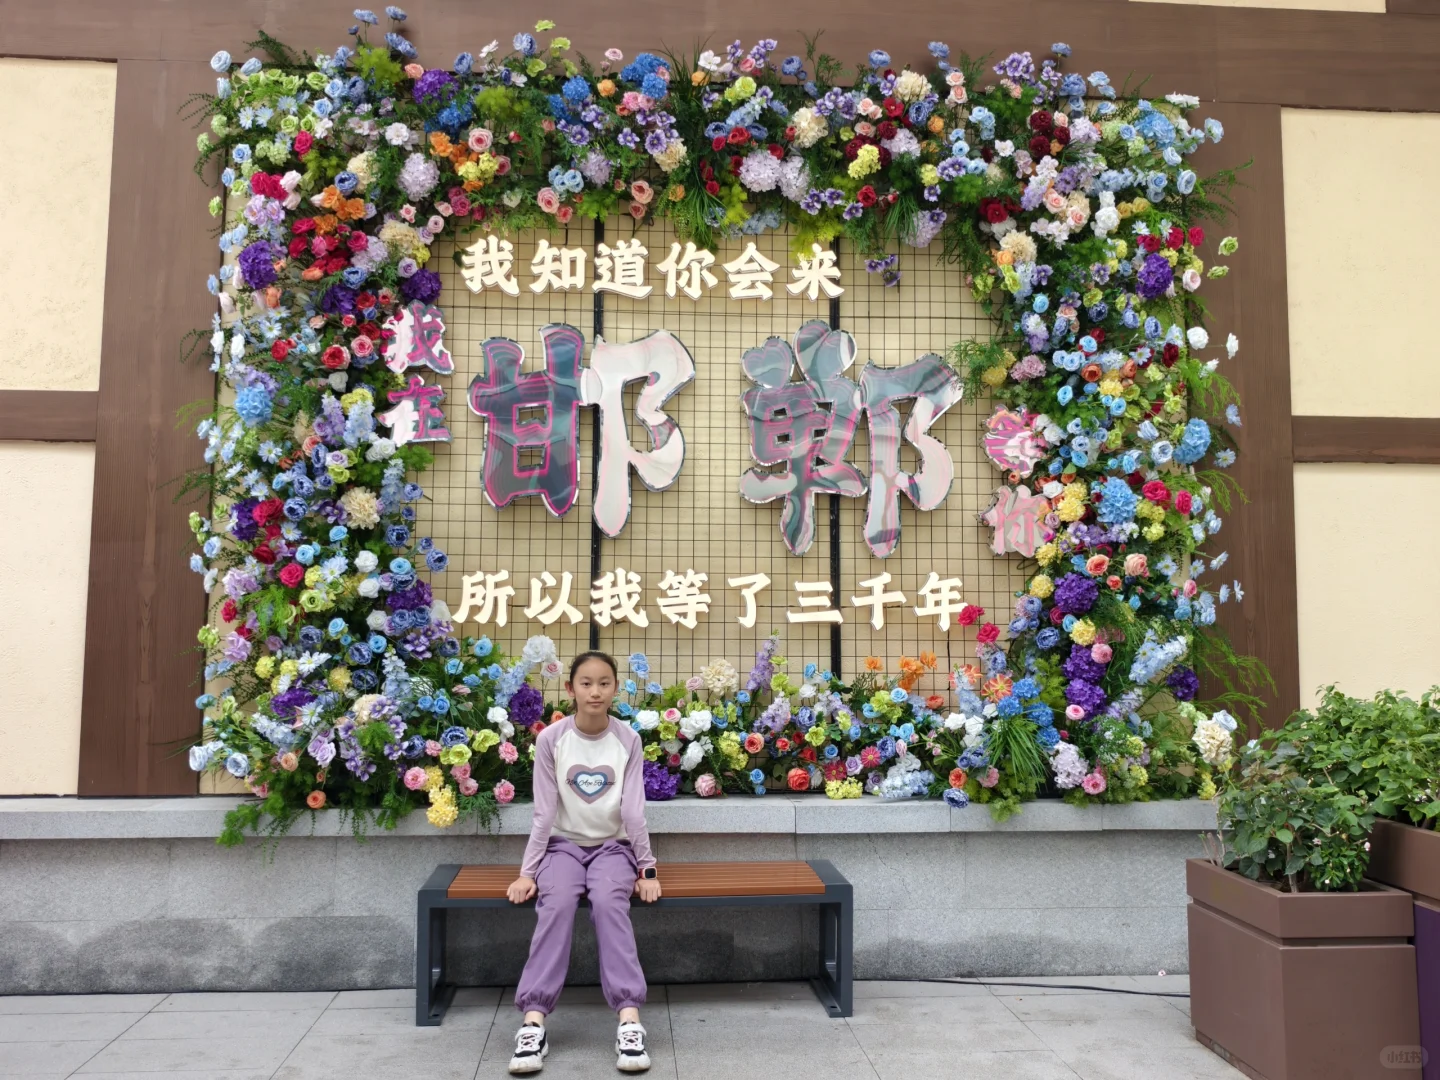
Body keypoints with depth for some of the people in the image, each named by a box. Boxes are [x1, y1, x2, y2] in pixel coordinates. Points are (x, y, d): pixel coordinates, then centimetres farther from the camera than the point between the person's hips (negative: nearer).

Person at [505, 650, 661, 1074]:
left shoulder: (628, 740, -3)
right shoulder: (551, 739, -6)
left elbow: (633, 810, -4)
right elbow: (544, 812, -5)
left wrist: (647, 868, -7)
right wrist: (527, 871, -8)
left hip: (612, 846, 0)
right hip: (563, 845, 0)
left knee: (609, 902, -32)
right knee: (557, 904, -31)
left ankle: (630, 1020, -38)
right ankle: (533, 1023, -36)